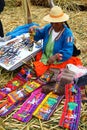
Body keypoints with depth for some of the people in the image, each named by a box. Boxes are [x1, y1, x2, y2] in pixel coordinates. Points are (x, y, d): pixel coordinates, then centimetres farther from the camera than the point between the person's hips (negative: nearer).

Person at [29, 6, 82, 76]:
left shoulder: (67, 33, -18)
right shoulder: (48, 28, 3)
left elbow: (67, 52, -25)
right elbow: (39, 34, 18)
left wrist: (56, 56, -42)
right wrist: (34, 31, -7)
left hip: (58, 61, -5)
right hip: (45, 58, 5)